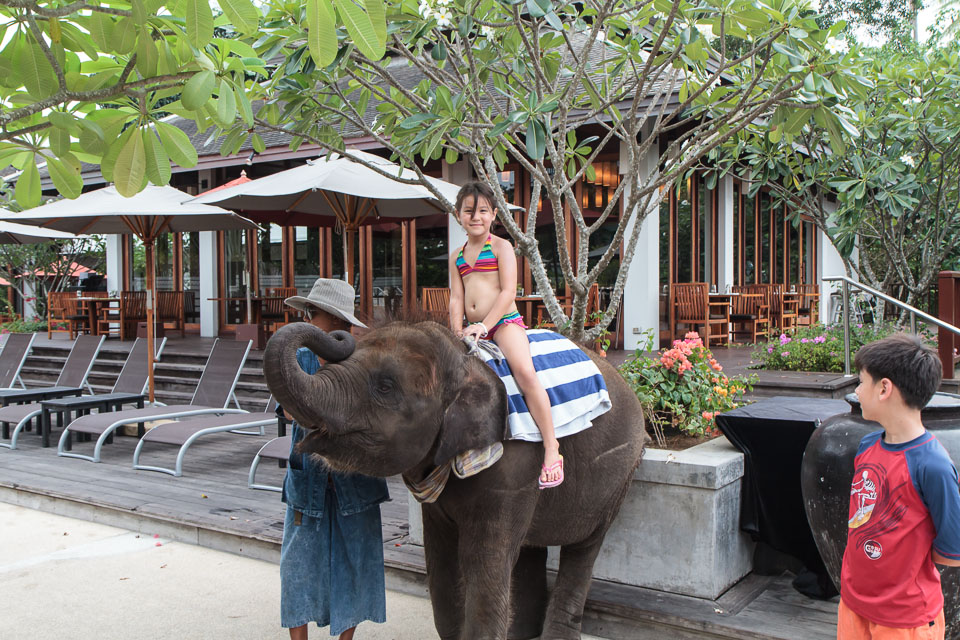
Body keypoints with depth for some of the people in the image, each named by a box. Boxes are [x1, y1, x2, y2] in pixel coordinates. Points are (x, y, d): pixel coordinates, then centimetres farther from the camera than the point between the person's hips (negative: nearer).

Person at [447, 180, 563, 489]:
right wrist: (458, 333, -4)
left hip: (504, 322, -6)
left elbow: (508, 292, -9)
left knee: (525, 372, -28)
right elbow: (456, 298, 11)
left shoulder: (501, 247, 0)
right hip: (474, 329, 6)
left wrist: (484, 326, -16)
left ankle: (551, 449, -23)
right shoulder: (457, 256, 16)